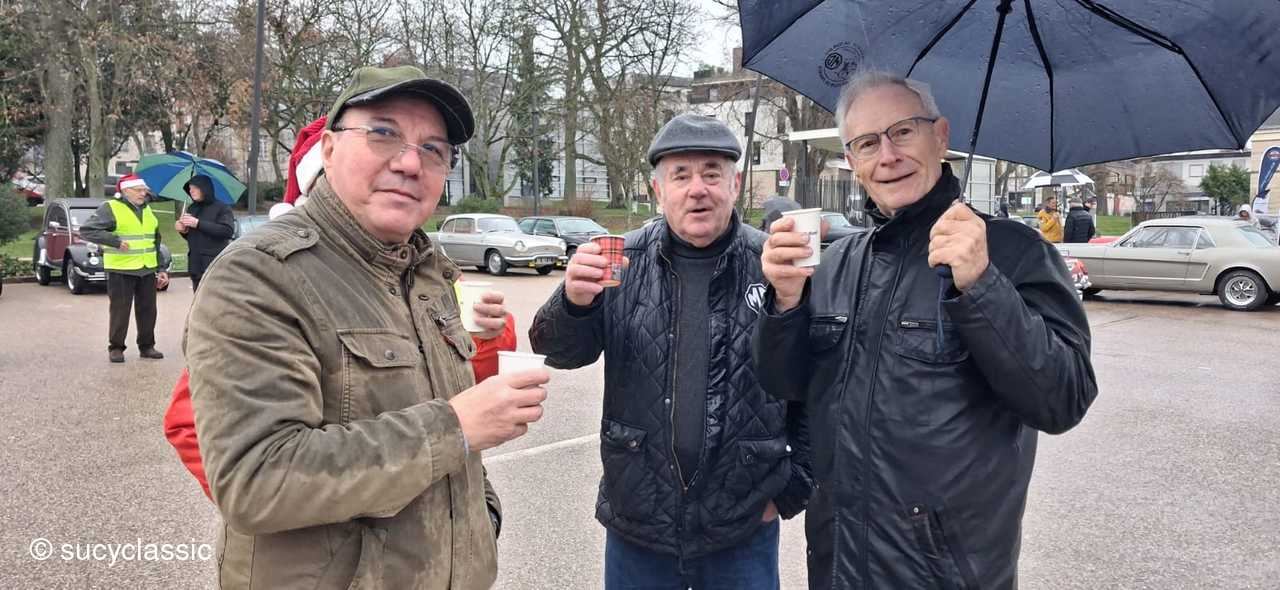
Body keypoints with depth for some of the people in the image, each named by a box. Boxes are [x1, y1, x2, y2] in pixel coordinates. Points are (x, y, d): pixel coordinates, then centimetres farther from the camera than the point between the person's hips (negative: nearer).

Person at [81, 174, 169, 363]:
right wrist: (115, 241, -21)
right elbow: (87, 230, -13)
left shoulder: (147, 210, 15)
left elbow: (156, 242, 20)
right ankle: (116, 348, 14)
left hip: (147, 270, 6)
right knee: (120, 310, 2)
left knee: (147, 310, 10)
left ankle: (147, 346, 21)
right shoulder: (110, 208, -6)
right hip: (120, 270, -6)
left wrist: (161, 269, 16)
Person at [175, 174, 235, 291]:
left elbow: (228, 230, -20)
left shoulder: (221, 208, -4)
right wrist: (183, 230, 1)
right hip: (196, 264, 7)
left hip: (215, 266, -7)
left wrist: (198, 223, -19)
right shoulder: (192, 208, 15)